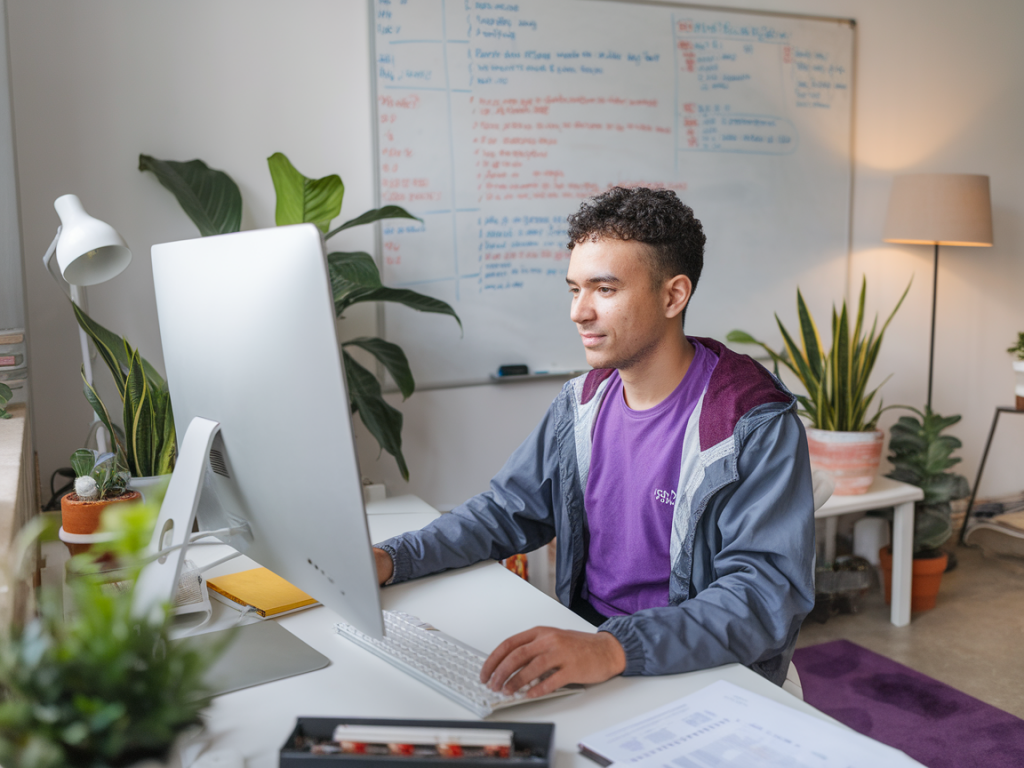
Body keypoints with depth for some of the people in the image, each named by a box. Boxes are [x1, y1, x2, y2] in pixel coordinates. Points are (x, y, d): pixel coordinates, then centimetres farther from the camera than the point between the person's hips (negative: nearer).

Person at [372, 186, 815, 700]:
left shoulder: (757, 428, -16)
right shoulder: (582, 403, 5)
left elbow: (769, 590, -25)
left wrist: (614, 650, -39)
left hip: (702, 678, -6)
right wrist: (393, 559, -3)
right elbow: (509, 509, 13)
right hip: (583, 642, 7)